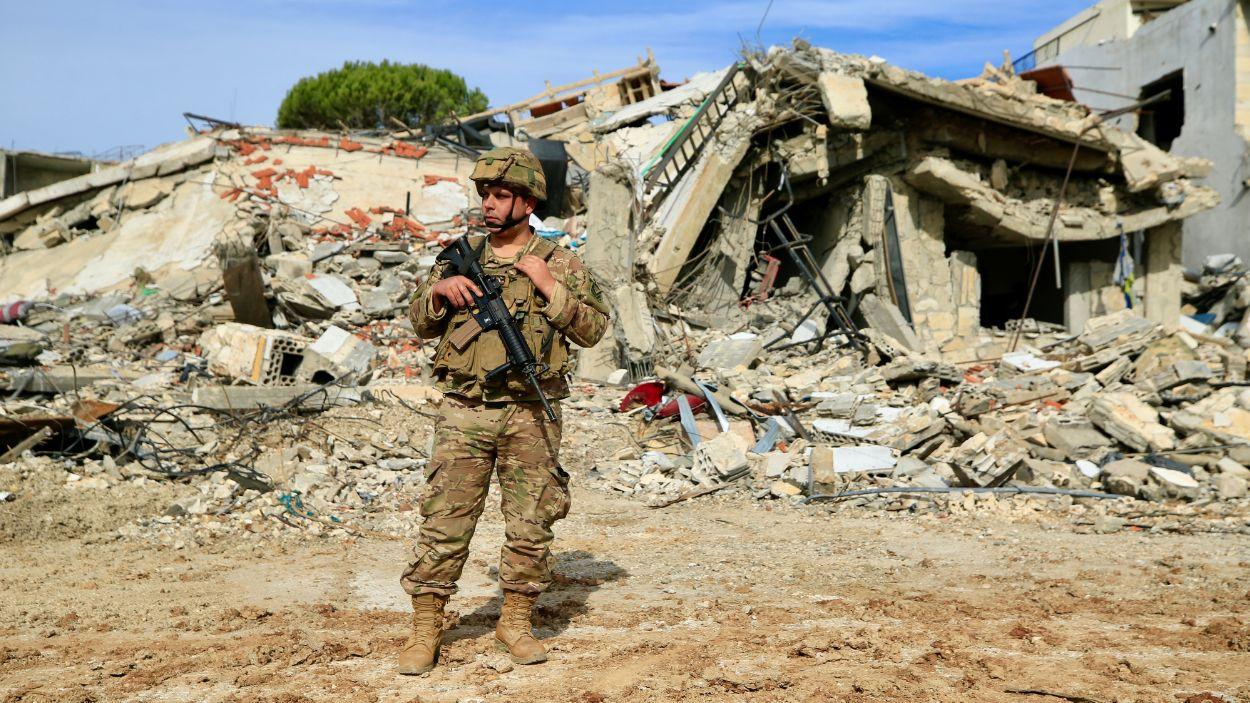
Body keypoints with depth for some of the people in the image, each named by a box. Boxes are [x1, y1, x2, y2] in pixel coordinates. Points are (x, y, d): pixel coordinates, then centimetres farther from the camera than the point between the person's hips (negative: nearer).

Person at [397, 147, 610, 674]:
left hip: (530, 417, -1)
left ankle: (516, 622, 23)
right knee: (443, 522, 1)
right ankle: (425, 629, 13)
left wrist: (549, 285, -13)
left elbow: (592, 329, -3)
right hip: (464, 413, 1)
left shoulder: (560, 262, 4)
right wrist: (439, 290, -5)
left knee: (530, 526, 6)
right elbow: (421, 324, 15)